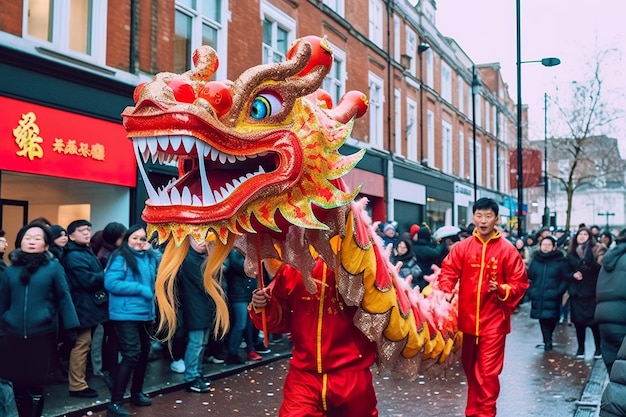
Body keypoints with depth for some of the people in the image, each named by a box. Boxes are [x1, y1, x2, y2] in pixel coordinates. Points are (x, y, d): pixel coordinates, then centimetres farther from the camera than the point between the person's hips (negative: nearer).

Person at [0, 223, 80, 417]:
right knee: (18, 384, 10)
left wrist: (71, 327, -8)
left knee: (36, 384, 6)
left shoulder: (53, 267, -2)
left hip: (42, 335, -3)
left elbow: (64, 298, -3)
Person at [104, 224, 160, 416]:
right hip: (126, 314, -7)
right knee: (131, 355, -14)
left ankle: (137, 392, 35)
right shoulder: (120, 258, -9)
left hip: (146, 313, 8)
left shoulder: (149, 258, 10)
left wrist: (151, 251, 5)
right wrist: (141, 289, -18)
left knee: (144, 353, 17)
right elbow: (111, 283, -17)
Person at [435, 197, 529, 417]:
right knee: (470, 368, 16)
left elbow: (520, 283, 0)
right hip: (468, 318, 3)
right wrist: (446, 292, -20)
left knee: (488, 371, -4)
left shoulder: (508, 250, -4)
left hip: (493, 319, -3)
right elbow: (448, 272, -3)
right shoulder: (462, 247, 2)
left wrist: (502, 290, -17)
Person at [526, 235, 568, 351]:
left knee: (551, 318, -3)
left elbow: (565, 279, -2)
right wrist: (531, 291, 3)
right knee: (543, 319, 1)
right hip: (538, 297, 3)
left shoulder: (560, 261, -1)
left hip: (552, 298, -3)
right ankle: (547, 341, 12)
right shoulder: (535, 260, 9)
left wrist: (559, 292, -13)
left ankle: (547, 340, 16)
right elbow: (529, 277, 14)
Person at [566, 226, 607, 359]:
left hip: (591, 291, -3)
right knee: (578, 321, 5)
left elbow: (600, 269, -12)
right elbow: (566, 273, 13)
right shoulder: (571, 254, 8)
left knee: (593, 321, -2)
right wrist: (573, 275, -8)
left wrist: (590, 263, -29)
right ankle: (581, 348, 19)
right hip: (576, 292, 3)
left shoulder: (595, 250, -2)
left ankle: (598, 348, 16)